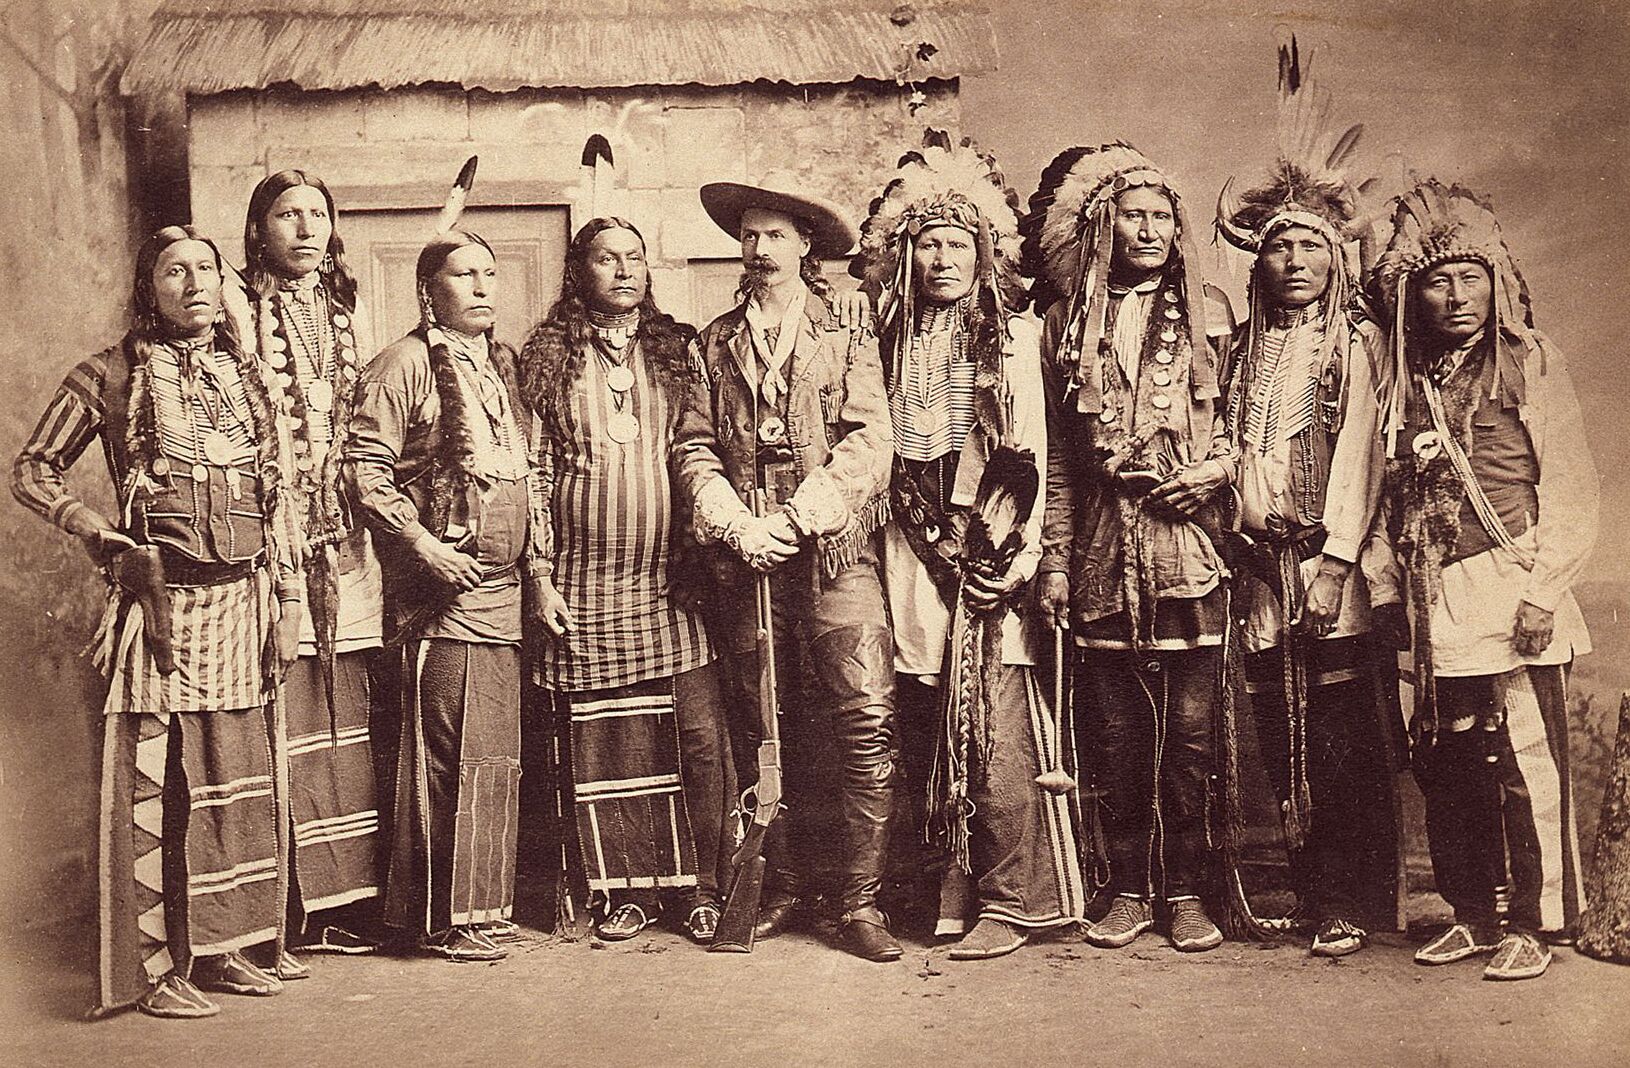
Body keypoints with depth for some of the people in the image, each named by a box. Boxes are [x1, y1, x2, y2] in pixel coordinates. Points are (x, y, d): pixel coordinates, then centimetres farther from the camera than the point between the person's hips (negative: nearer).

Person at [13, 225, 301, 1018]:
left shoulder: (244, 375, 13)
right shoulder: (111, 376, 0)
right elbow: (32, 472, 5)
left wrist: (286, 602, 9)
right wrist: (102, 536, -7)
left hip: (242, 601, 5)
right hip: (160, 600, -4)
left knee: (237, 777, 8)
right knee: (154, 783, -1)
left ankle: (219, 948, 20)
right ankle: (155, 968, 7)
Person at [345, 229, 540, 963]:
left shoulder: (501, 365, 18)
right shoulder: (405, 365, -5)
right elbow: (364, 469, -12)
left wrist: (535, 560, 13)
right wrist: (426, 548, -18)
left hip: (503, 591, 8)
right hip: (443, 594, -7)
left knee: (496, 753, 11)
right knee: (452, 755, -5)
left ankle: (483, 903, 21)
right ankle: (444, 916, 5)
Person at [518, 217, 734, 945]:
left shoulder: (679, 351, 11)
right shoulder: (546, 359, 7)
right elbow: (534, 470, 5)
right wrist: (542, 574, -1)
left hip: (674, 577, 1)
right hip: (587, 582, 0)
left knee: (700, 734, -4)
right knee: (606, 742, 3)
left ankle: (704, 888, 7)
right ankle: (630, 891, 14)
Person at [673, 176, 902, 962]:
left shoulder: (848, 336, 7)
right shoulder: (716, 343, 15)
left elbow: (870, 442, -4)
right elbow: (693, 447, 7)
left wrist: (795, 519, -13)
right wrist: (736, 527, -9)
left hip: (835, 552, -2)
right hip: (747, 559, 3)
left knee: (867, 723, -10)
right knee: (770, 729, 8)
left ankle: (860, 901, -2)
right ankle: (783, 889, 19)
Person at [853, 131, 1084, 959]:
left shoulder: (1011, 333, 1)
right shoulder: (898, 337, 14)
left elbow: (1030, 453, -4)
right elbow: (888, 450, 15)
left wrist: (1020, 556, -13)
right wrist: (920, 535, 5)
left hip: (988, 546, -4)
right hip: (918, 548, 4)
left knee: (997, 724, -6)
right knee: (938, 719, 4)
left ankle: (1016, 898, 2)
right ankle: (962, 885, 14)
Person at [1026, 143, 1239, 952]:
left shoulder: (1209, 315, 10)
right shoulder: (1069, 325, 11)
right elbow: (1058, 455, 10)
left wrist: (1217, 467, -8)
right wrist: (1053, 557, 6)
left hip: (1189, 547, -1)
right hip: (1103, 555, 1)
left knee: (1189, 732, -1)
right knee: (1114, 734, 4)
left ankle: (1185, 892, 10)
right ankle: (1129, 890, 15)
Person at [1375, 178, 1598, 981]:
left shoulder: (1529, 363, 1)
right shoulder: (1410, 380, 13)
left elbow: (1570, 487, -4)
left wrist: (1543, 591, -12)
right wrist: (1401, 588, 1)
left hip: (1510, 592, -5)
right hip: (1435, 605, 5)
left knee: (1526, 762, -3)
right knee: (1445, 765, 8)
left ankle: (1531, 924, 9)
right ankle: (1475, 914, 20)